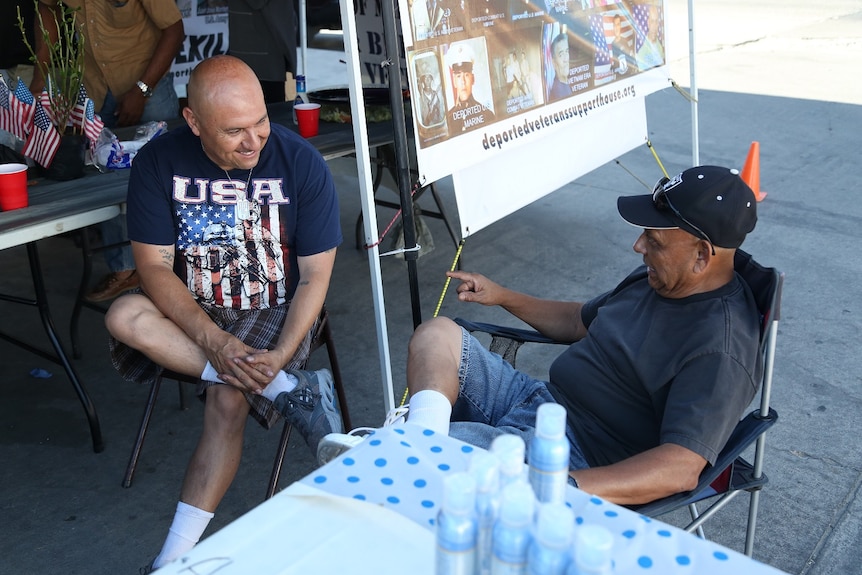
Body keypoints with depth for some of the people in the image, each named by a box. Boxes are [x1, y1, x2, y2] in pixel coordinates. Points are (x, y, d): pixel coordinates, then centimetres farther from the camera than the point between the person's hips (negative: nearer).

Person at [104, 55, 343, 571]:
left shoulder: (302, 163, -14)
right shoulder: (159, 162, -10)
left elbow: (315, 277, -11)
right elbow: (155, 268, -13)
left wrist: (282, 354, -26)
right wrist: (215, 341, -28)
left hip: (276, 312, -3)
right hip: (193, 311, 3)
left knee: (228, 401, -28)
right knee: (124, 317, -27)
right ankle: (292, 390, -28)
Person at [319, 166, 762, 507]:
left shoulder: (720, 346, -22)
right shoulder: (657, 278, 8)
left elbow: (682, 469, -31)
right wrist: (504, 297, 18)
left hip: (580, 462, -10)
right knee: (438, 334, -5)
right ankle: (421, 433, -27)